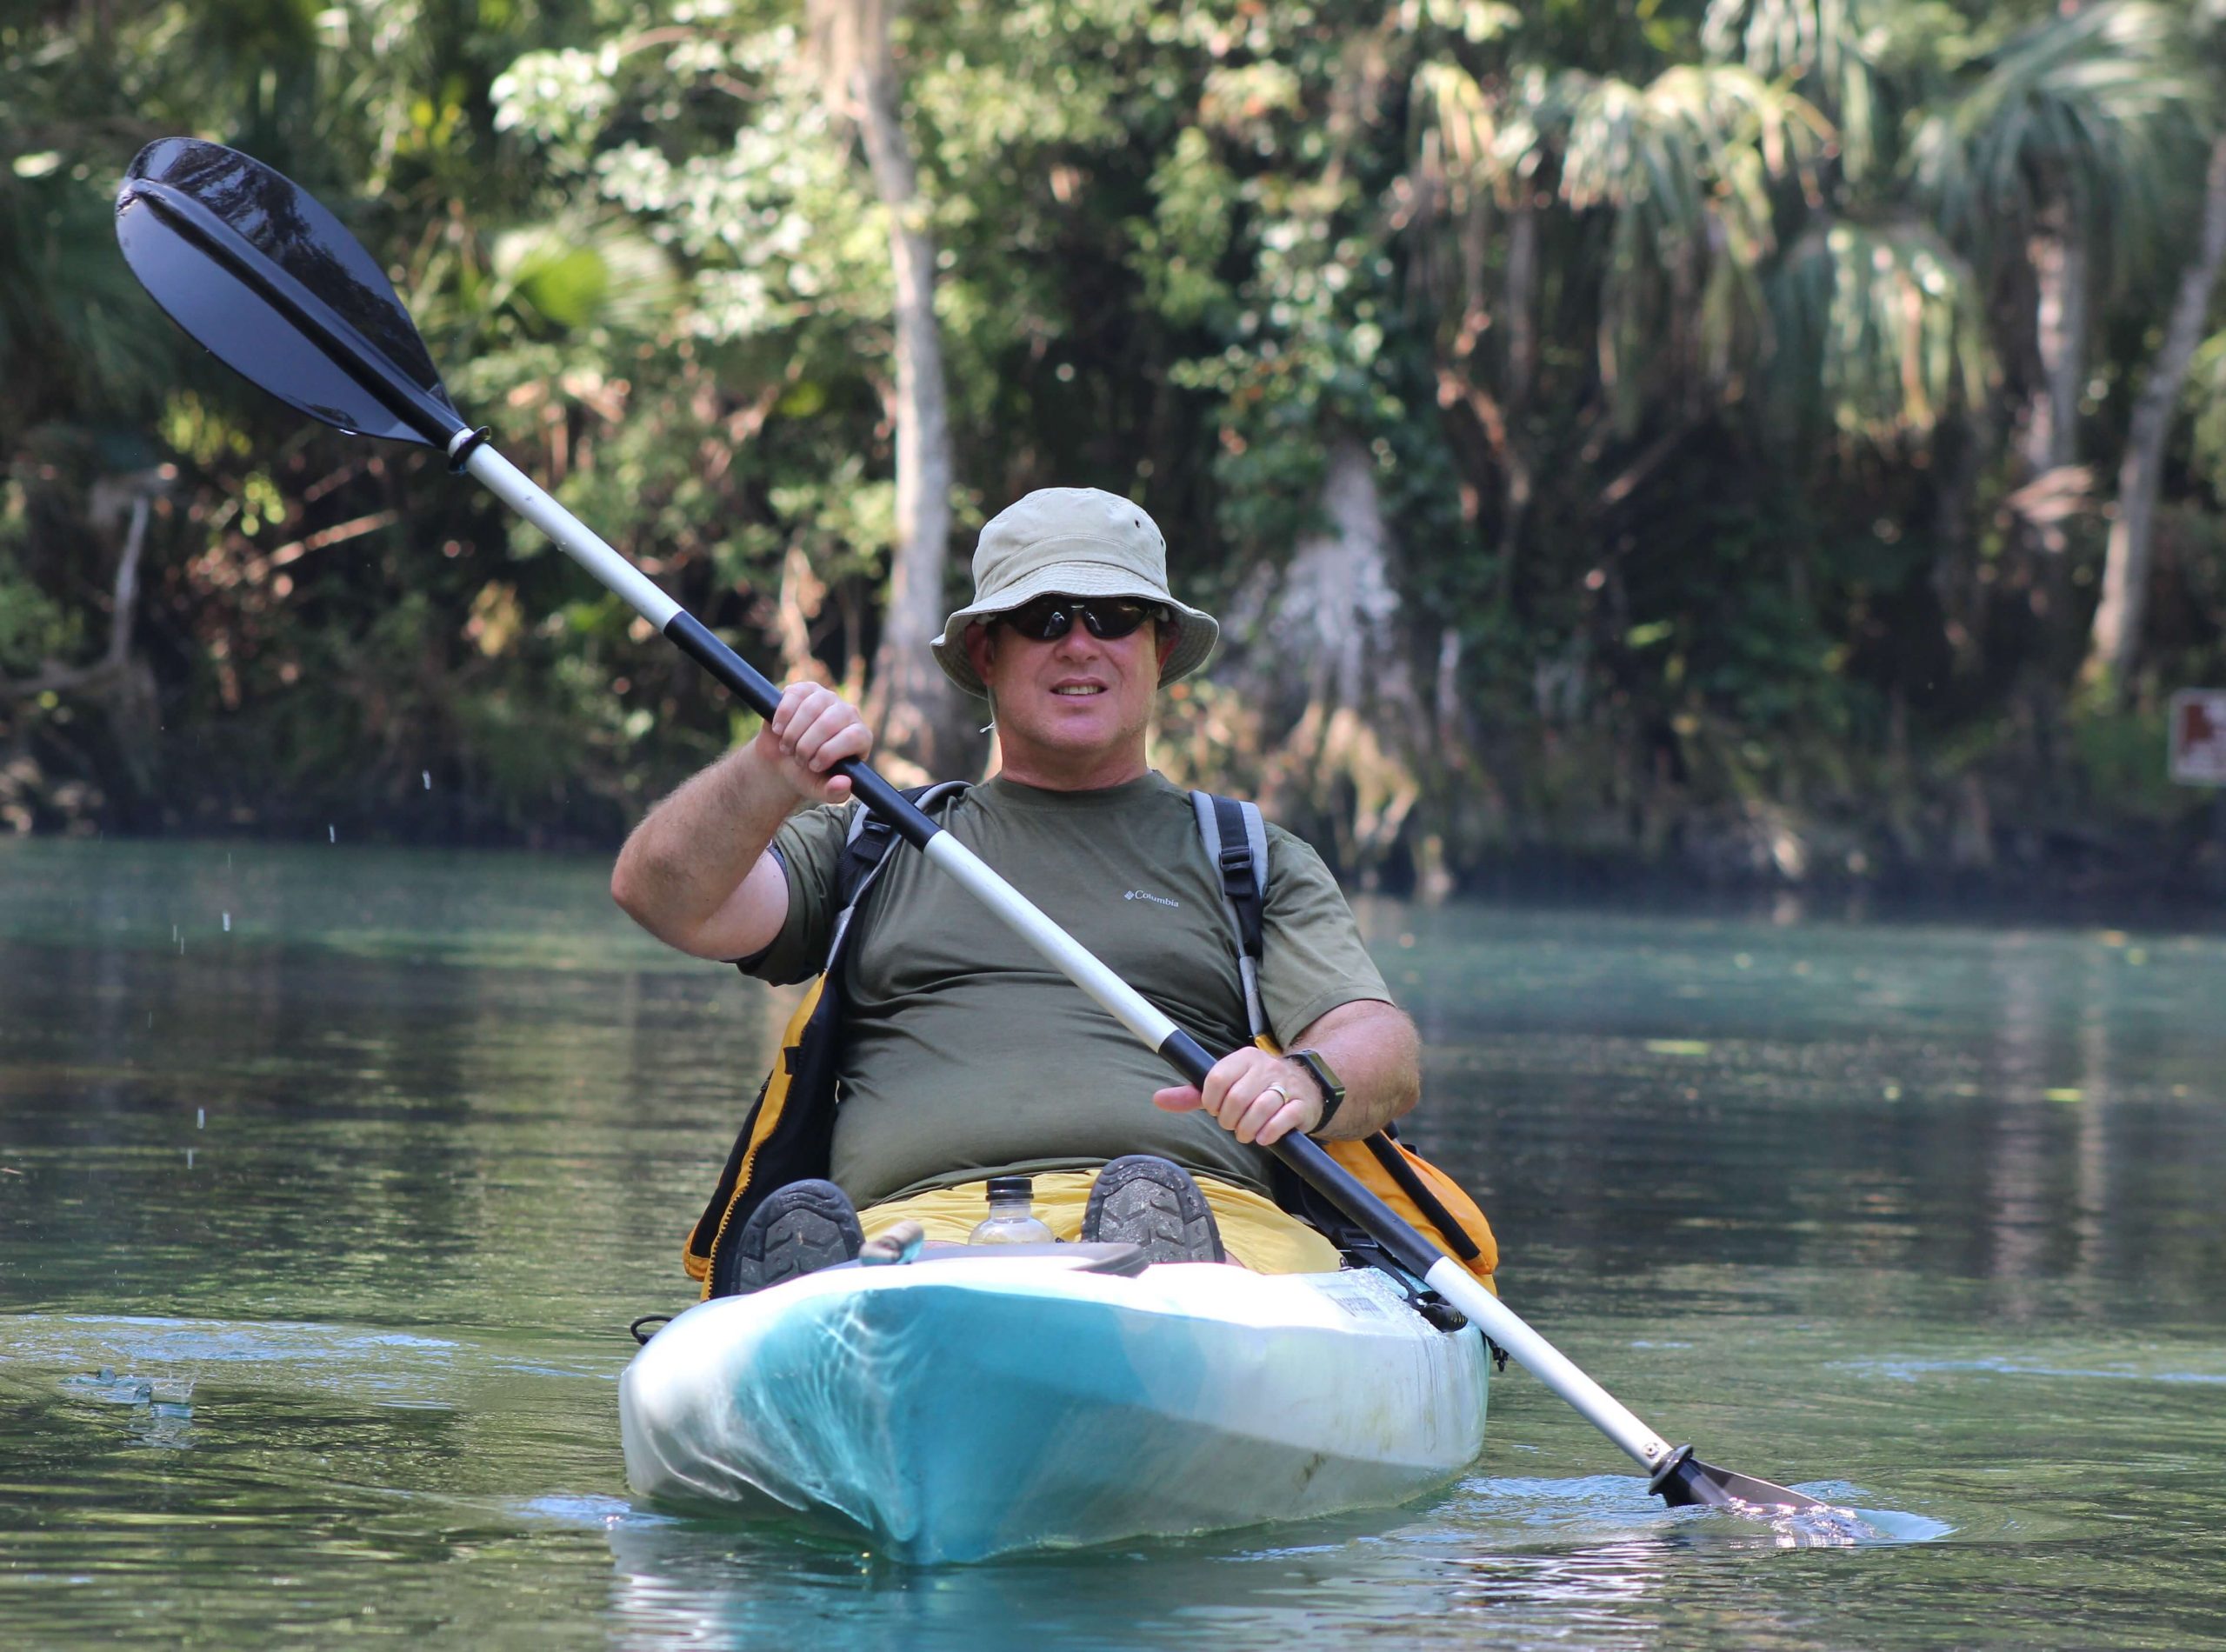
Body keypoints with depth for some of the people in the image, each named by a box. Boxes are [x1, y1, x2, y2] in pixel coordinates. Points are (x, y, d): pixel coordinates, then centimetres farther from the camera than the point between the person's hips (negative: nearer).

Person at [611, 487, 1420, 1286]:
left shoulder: (1260, 865, 27)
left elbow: (1382, 1048, 12)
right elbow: (663, 893, 16)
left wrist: (1305, 1081, -15)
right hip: (914, 1216, 0)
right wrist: (767, 776, -7)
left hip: (1213, 1218, 0)